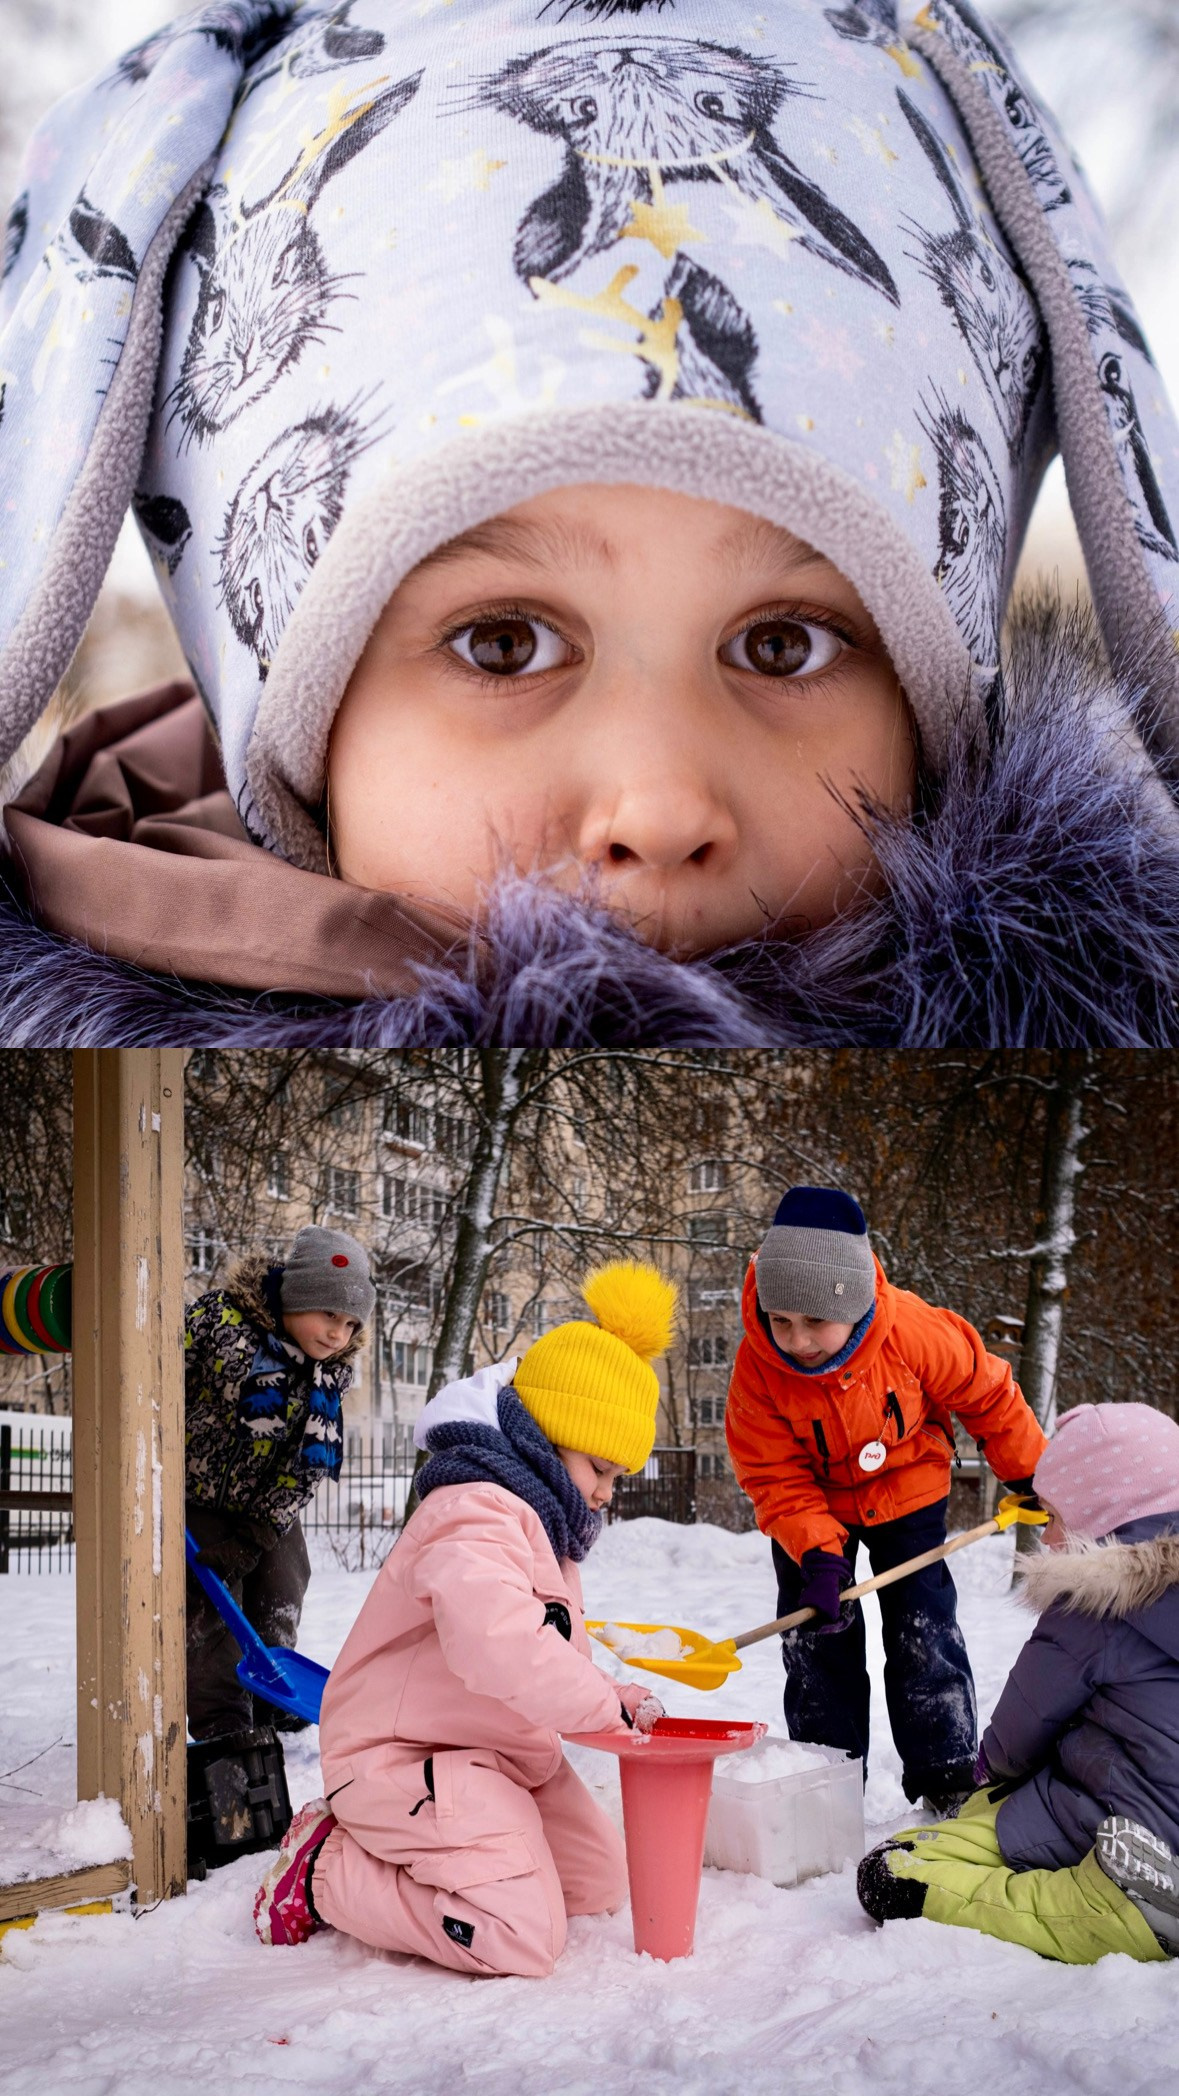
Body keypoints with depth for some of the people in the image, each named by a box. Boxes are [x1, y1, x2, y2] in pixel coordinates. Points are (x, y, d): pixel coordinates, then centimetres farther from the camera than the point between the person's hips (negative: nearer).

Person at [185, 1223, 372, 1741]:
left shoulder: (334, 1373, -9)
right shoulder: (219, 1317, -23)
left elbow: (306, 1467, -11)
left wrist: (256, 1537, -18)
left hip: (269, 1511, 4)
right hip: (196, 1500, -4)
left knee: (279, 1610, 7)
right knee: (209, 1615, -8)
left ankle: (275, 1717, 24)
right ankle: (222, 1732, 0)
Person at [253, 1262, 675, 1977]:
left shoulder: (540, 1524, 16)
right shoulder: (475, 1514, -23)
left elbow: (554, 1654, 19)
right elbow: (495, 1644, -42)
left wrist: (616, 1699, -1)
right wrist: (607, 1705, -33)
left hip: (502, 1754, 12)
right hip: (406, 1754, -11)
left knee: (602, 1883, 16)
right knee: (522, 1937, -22)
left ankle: (382, 1847, 15)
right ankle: (327, 1873, -5)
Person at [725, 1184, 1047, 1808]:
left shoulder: (914, 1331, -32)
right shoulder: (757, 1369, -29)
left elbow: (985, 1392, -14)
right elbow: (775, 1478, -21)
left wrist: (1028, 1472, -2)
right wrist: (816, 1554, -33)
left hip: (906, 1491, -1)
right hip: (816, 1505, 1)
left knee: (923, 1627, -4)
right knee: (815, 1637, 2)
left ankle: (947, 1768, 8)